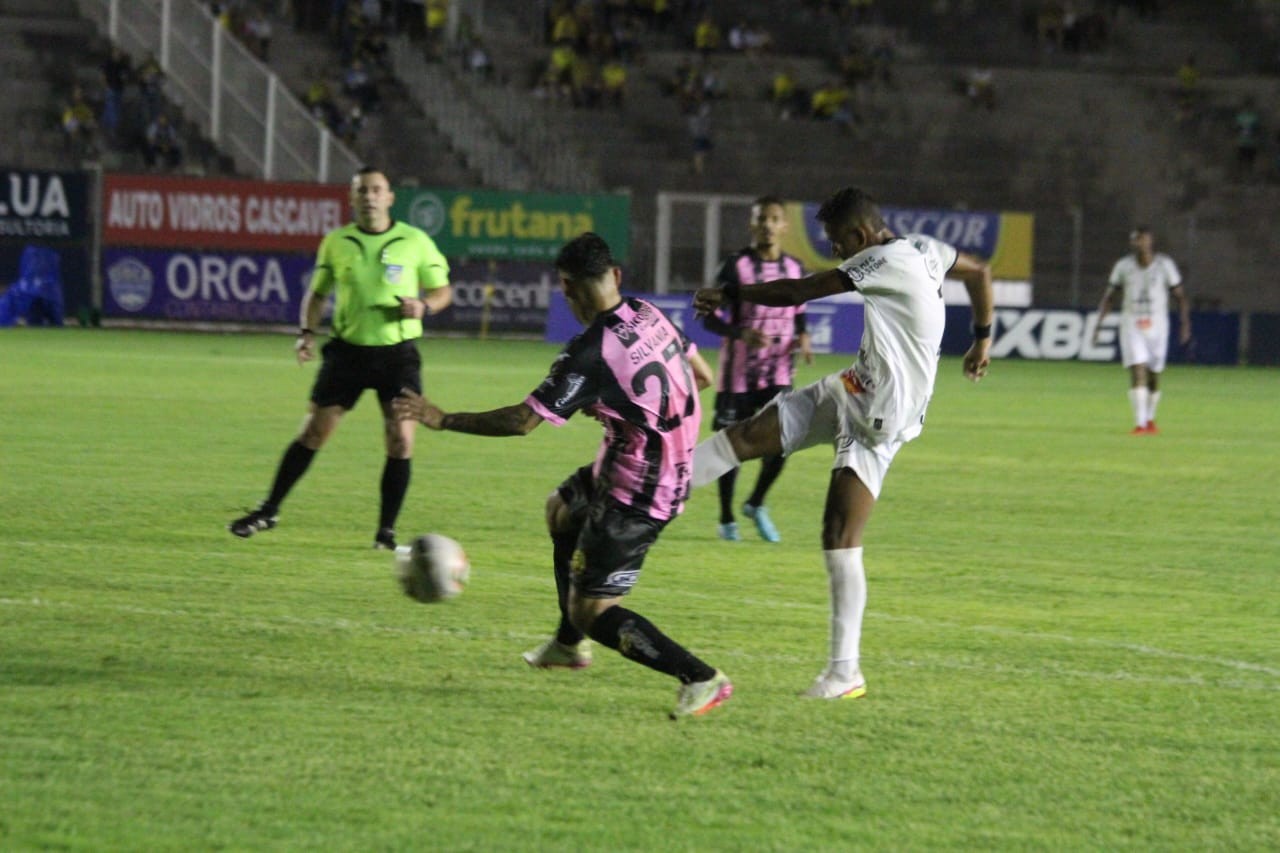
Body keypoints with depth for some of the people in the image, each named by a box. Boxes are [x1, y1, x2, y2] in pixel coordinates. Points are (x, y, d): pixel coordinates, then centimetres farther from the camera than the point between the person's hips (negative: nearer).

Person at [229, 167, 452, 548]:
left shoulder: (415, 242, -1)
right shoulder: (336, 242, 5)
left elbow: (442, 289, 7)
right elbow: (317, 292, 15)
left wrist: (424, 306, -15)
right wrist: (307, 332, 0)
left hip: (397, 353, -1)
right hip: (347, 349, 1)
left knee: (400, 440, -8)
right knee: (313, 433, 1)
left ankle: (386, 530, 4)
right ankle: (268, 511, 12)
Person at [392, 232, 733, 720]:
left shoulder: (591, 353, -24)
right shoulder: (651, 316, -1)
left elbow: (523, 420, -24)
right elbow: (701, 377, 11)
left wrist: (443, 420, -15)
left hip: (634, 493, -9)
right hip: (676, 471, 9)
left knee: (592, 612, -3)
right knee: (561, 510, 32)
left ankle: (701, 679, -6)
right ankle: (569, 645, 44)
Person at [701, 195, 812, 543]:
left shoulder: (795, 269, 6)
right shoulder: (736, 267, -8)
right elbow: (710, 318, -8)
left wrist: (802, 336, -3)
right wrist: (742, 334, -26)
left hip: (779, 373, 3)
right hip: (739, 371, -3)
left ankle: (756, 505, 21)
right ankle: (726, 518, 19)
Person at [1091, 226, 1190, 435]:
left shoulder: (1165, 264, -1)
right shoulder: (1123, 266, 1)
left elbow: (1179, 296, 3)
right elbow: (1108, 297, 8)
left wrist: (1185, 323, -8)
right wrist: (1098, 323, 0)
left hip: (1157, 326, 1)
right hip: (1131, 325, 0)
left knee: (1154, 376, 7)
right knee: (1137, 372, -15)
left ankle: (1150, 419, 28)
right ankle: (1139, 423, -17)